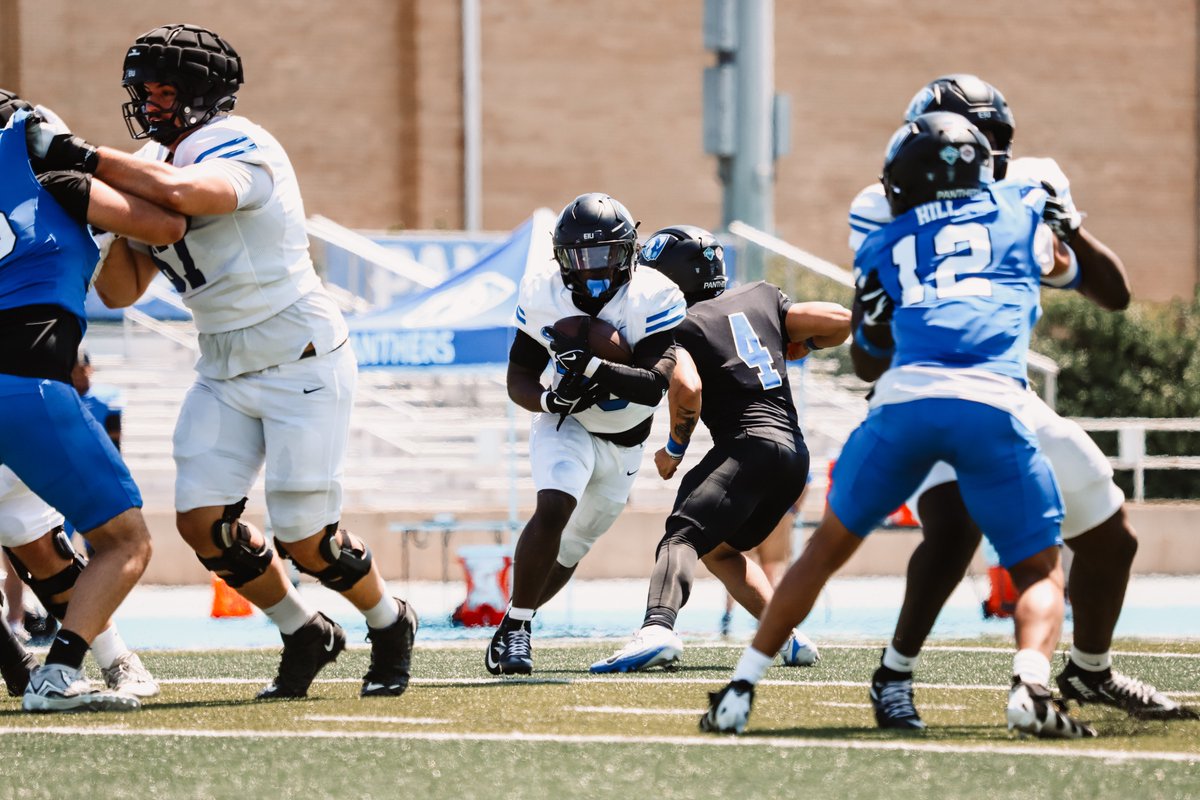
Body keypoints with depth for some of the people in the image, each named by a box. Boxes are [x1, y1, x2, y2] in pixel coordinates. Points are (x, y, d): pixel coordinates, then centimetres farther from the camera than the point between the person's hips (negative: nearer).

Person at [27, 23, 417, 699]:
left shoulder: (242, 149, -17)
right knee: (202, 520, -6)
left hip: (302, 365, -7)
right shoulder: (153, 167, 7)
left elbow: (182, 193, -41)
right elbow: (120, 292, 7)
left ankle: (391, 626, 23)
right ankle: (305, 635, 15)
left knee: (305, 539, -6)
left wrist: (92, 159, -32)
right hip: (226, 371, 7)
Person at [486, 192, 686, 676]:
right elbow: (518, 379, -8)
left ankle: (512, 630, 32)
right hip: (565, 424, -1)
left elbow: (654, 385, -32)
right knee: (554, 509, -28)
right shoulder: (543, 295, -16)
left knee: (570, 550, 10)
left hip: (623, 445, 1)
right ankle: (514, 628, -18)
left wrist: (593, 365, -47)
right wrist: (550, 400, -30)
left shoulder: (651, 299, -22)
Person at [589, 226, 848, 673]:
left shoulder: (678, 327, 3)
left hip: (749, 444, -7)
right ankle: (789, 639, 17)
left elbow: (687, 387, -17)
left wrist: (675, 447, -1)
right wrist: (793, 349, 33)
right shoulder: (761, 298, 21)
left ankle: (657, 629, -49)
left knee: (684, 536, -23)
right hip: (795, 452, 7)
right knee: (719, 548, 26)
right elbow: (840, 321, 17)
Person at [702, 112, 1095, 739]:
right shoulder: (1024, 207, 23)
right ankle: (1031, 686, -19)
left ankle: (740, 690, 19)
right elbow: (1058, 263, 44)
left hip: (904, 401, 1)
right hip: (992, 404, -1)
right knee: (1040, 570, 10)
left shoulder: (884, 246, 23)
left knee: (830, 545, 20)